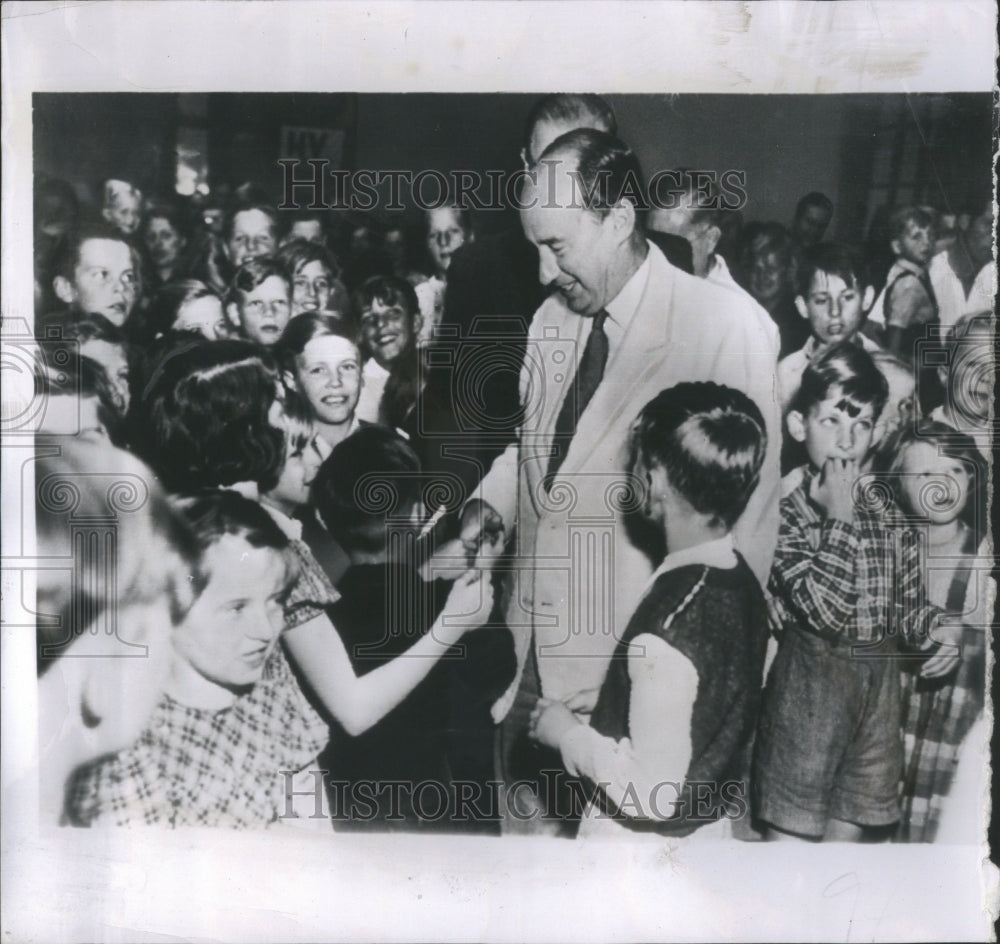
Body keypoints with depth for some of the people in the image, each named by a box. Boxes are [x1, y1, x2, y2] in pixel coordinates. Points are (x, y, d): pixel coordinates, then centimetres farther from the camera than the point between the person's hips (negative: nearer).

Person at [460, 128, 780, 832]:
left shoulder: (723, 325, -16)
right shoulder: (552, 318, 3)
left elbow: (748, 505, -12)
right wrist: (490, 505, -2)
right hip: (532, 642, 5)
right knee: (524, 813, 20)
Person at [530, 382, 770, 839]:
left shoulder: (669, 629, -32)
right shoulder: (740, 581, -7)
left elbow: (653, 794, -25)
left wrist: (568, 734, -14)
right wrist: (593, 724, 8)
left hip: (644, 844, -7)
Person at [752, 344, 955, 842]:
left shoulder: (884, 509, 6)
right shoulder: (785, 508, -15)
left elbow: (907, 595, 14)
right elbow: (823, 608, -23)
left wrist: (931, 630, -7)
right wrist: (838, 517, -21)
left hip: (880, 679, 6)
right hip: (810, 678, -6)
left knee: (851, 818, 19)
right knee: (793, 824, 6)